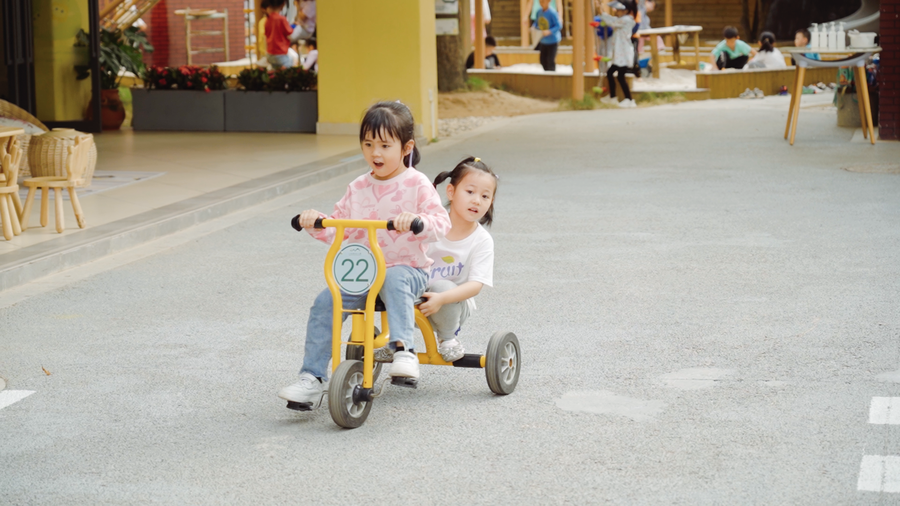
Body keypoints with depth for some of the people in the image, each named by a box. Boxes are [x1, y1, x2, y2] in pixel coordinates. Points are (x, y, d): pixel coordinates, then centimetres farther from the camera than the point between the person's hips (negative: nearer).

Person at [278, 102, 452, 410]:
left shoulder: (416, 184, -4)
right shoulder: (358, 188, 10)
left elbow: (441, 223, -15)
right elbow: (337, 230, 12)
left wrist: (417, 220, -35)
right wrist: (317, 223, -9)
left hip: (407, 270, -5)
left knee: (393, 280, -40)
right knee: (325, 304, -15)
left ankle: (403, 350, -46)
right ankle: (312, 379, -14)